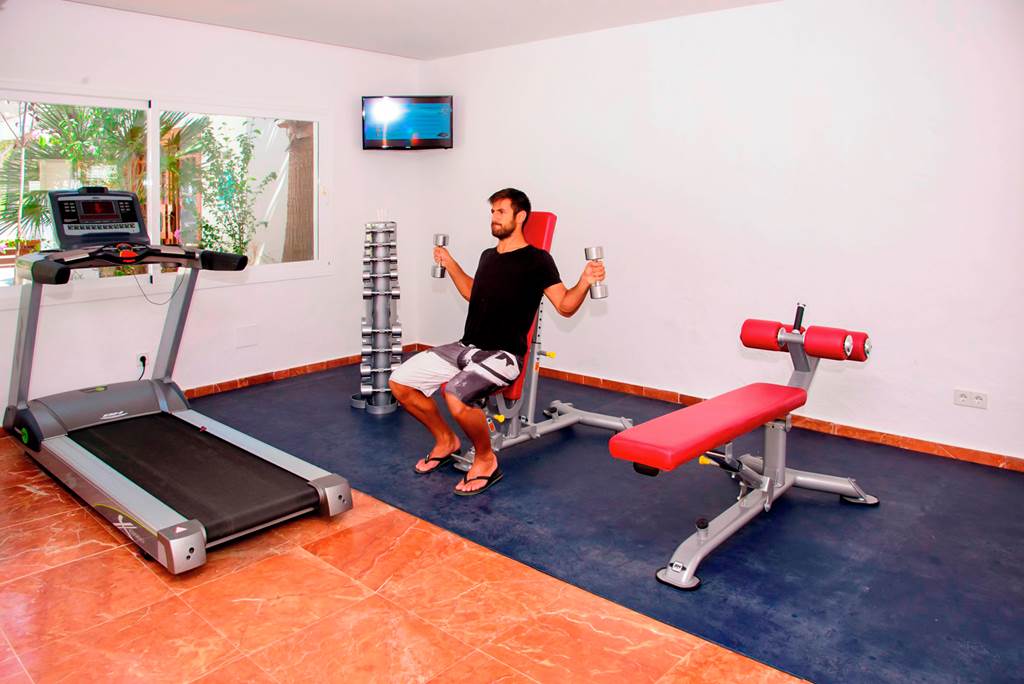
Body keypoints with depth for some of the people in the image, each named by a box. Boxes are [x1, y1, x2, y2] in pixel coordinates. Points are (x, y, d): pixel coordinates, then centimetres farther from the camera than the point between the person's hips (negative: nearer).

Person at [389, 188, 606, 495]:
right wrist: (450, 264, 34)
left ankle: (486, 461, -8)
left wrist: (585, 281, -24)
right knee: (400, 382, -3)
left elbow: (565, 306, -8)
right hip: (466, 346, 8)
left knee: (457, 395, -36)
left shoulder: (536, 260, -4)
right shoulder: (488, 256, 17)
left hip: (502, 355, -8)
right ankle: (446, 441, 17)